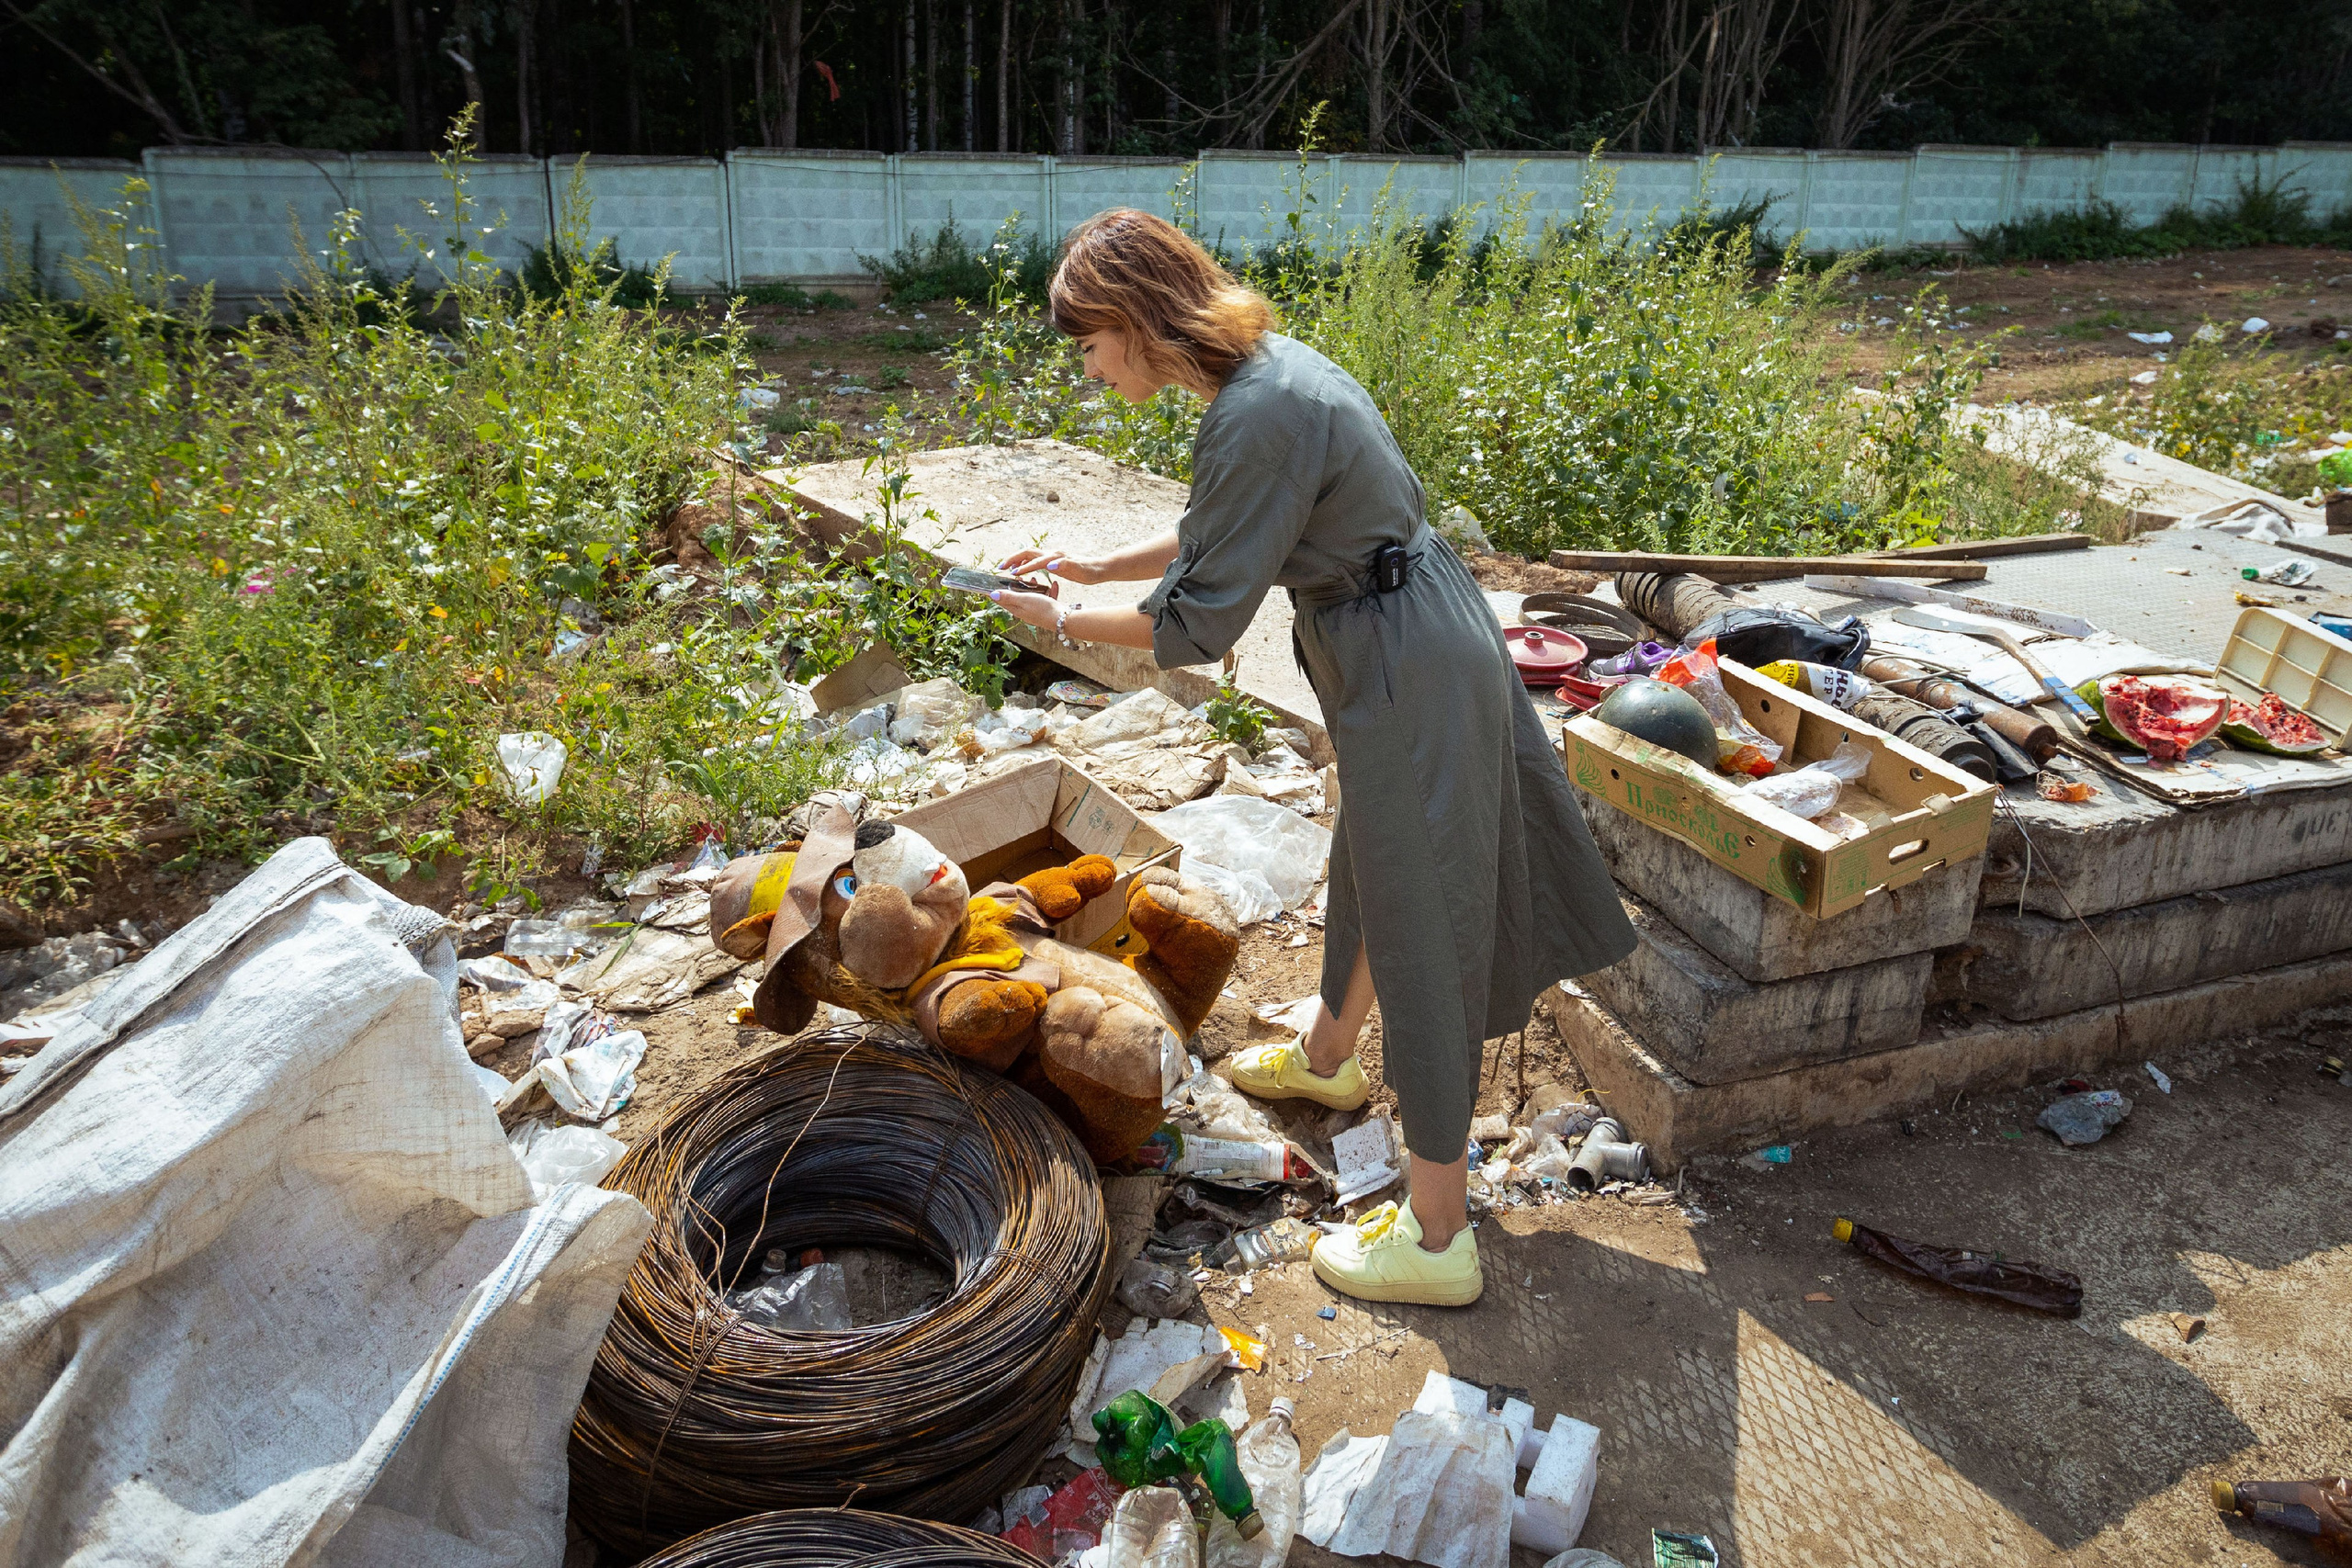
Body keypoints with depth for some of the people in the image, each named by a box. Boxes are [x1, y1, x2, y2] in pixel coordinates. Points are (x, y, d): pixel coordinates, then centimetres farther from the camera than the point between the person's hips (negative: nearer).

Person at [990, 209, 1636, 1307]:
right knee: (1373, 870, 28)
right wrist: (1090, 566, 15)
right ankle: (1327, 1058, 55)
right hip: (1419, 649, 10)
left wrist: (1067, 624, -7)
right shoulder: (1268, 365, 5)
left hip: (1409, 680, -10)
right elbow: (1221, 537, 18)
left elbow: (1200, 623, -21)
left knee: (1418, 935, -1)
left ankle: (1438, 1239, 14)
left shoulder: (1257, 419, -25)